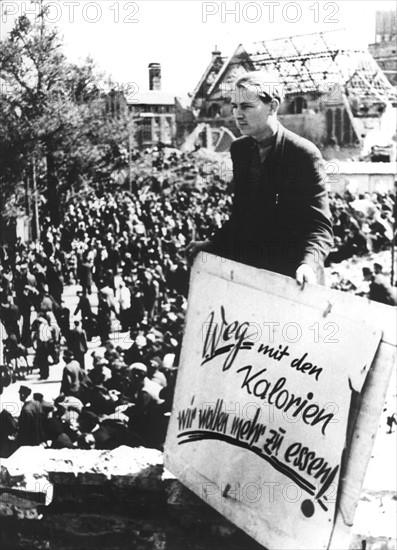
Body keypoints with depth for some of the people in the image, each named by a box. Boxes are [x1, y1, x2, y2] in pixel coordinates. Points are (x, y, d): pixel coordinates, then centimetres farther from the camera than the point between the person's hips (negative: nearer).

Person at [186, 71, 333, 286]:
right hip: (247, 266, 6)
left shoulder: (304, 154, -13)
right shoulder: (239, 149, 6)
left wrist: (309, 263, -33)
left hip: (290, 277, -6)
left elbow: (320, 225, -16)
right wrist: (212, 244, 3)